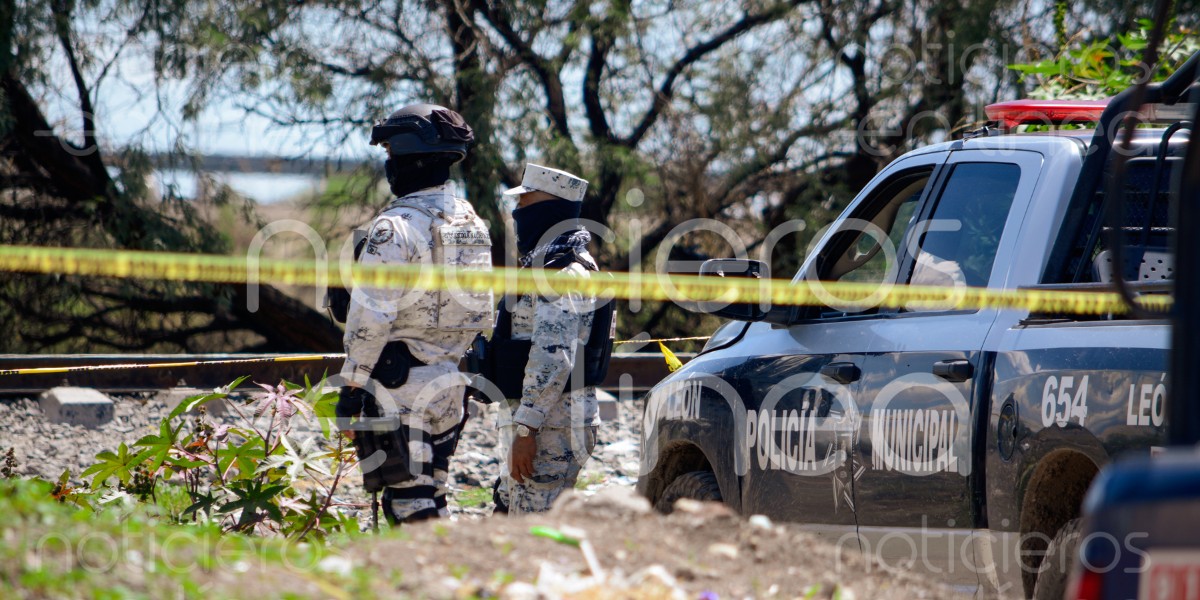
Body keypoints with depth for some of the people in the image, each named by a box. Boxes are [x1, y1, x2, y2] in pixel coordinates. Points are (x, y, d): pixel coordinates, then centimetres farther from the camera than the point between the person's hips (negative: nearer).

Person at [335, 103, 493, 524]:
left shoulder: (396, 226, -15)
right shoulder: (472, 224, 10)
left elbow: (370, 317, -17)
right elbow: (481, 316, 16)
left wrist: (352, 384, -12)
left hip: (400, 383, -8)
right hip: (450, 385, 8)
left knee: (409, 503, -7)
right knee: (432, 496, 15)